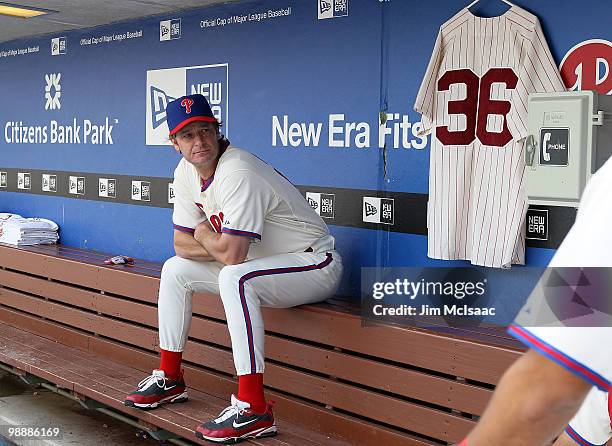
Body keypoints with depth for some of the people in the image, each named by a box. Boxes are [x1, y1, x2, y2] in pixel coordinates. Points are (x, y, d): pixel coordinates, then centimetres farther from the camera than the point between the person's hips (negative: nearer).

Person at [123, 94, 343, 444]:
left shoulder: (238, 174, -28)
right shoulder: (186, 172, 0)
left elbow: (231, 254, -31)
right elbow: (182, 244, 4)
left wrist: (203, 234, -10)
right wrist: (220, 246, -14)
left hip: (316, 264, -9)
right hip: (264, 263, 9)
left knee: (235, 278, -37)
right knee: (175, 270, 10)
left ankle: (254, 409, -33)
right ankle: (170, 378, 19)